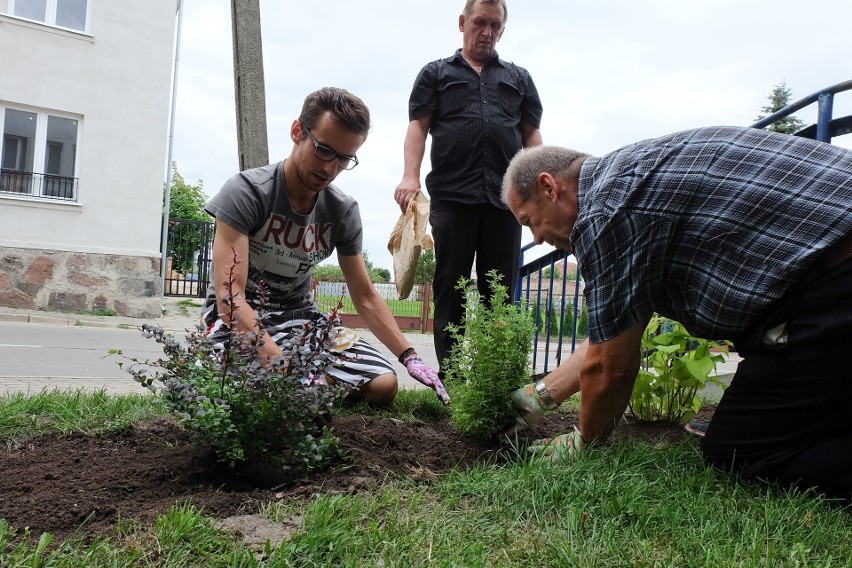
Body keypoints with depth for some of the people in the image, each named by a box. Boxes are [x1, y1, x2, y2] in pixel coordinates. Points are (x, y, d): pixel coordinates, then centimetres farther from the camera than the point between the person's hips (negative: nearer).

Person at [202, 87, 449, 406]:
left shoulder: (344, 211, -3)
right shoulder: (246, 191, -18)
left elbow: (366, 298, 3)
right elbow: (229, 296, -25)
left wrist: (409, 357, -11)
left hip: (299, 316, 5)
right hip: (237, 319, -4)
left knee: (383, 386, -15)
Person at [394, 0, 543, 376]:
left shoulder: (519, 78, 25)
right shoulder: (436, 73, 19)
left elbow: (532, 135, 20)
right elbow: (418, 126, 8)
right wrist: (410, 176, -8)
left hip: (505, 197, 2)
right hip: (452, 196, -1)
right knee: (450, 285, -2)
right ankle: (449, 374, 2)